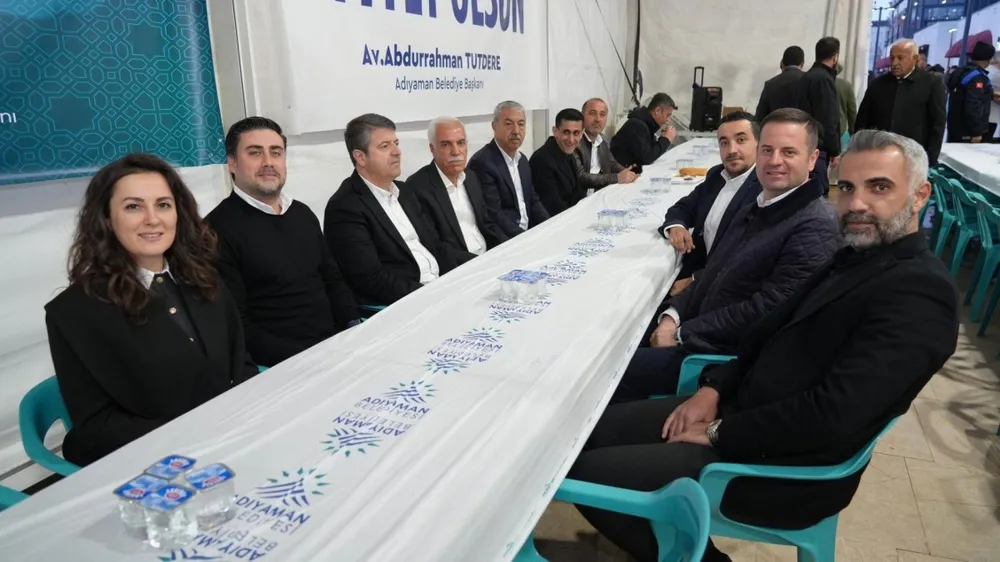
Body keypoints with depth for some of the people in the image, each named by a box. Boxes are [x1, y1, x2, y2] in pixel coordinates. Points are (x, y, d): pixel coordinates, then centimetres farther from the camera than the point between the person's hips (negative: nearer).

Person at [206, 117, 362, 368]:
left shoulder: (302, 213, 13)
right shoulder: (218, 230, -8)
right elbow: (237, 328, -11)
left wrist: (355, 329, 2)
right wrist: (302, 358, -20)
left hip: (336, 343, 7)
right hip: (282, 364, -6)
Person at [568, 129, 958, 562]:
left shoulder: (919, 291, -19)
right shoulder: (856, 258, 11)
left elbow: (832, 414, -27)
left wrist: (719, 434, -17)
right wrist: (713, 389, -1)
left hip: (785, 464, -9)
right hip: (743, 412, 9)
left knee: (590, 475, -12)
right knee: (595, 430, 9)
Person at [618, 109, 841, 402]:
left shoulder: (815, 228, -17)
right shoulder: (753, 210, 13)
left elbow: (767, 309, -23)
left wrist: (681, 334, -17)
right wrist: (673, 315, -4)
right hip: (704, 336, 8)